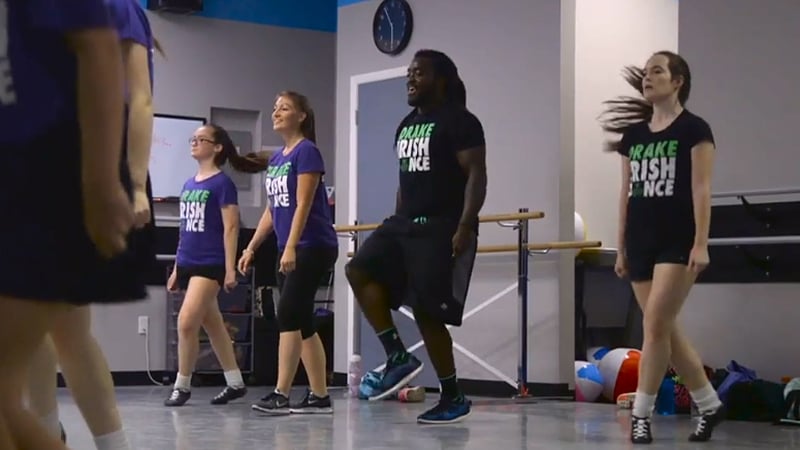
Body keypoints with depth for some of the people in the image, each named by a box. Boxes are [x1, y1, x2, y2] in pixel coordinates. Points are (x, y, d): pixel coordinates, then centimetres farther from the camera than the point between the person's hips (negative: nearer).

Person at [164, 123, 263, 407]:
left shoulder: (222, 184, -7)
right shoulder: (188, 185, 13)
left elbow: (230, 228, -11)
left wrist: (230, 269, -15)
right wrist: (176, 268, 18)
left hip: (210, 265, -8)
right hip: (188, 264, 8)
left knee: (186, 322, -15)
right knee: (213, 326, 12)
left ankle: (182, 385, -3)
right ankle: (235, 383, 20)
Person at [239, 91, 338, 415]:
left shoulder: (306, 151, -9)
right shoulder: (276, 158, 15)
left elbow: (303, 204, -16)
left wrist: (291, 248, -23)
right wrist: (252, 248, 18)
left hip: (313, 247, -8)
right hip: (289, 251, 8)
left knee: (288, 315, -13)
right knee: (301, 321, 7)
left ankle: (281, 394, -13)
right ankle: (319, 396, 10)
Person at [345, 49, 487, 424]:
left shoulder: (459, 121, -9)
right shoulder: (407, 124, 18)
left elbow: (476, 175, -16)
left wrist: (465, 226, -25)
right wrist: (397, 222, 23)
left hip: (442, 228, -8)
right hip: (406, 223, 8)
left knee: (427, 311, -8)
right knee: (360, 270, -10)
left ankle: (454, 397, 4)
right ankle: (398, 358, -6)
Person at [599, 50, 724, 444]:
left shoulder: (694, 129, -4)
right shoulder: (633, 134, 12)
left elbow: (701, 189, -9)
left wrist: (701, 244, -15)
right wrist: (621, 248, 14)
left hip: (678, 242, -6)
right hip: (641, 242, 6)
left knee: (656, 325, -12)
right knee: (666, 330, 8)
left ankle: (641, 415, -6)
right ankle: (710, 405, 20)